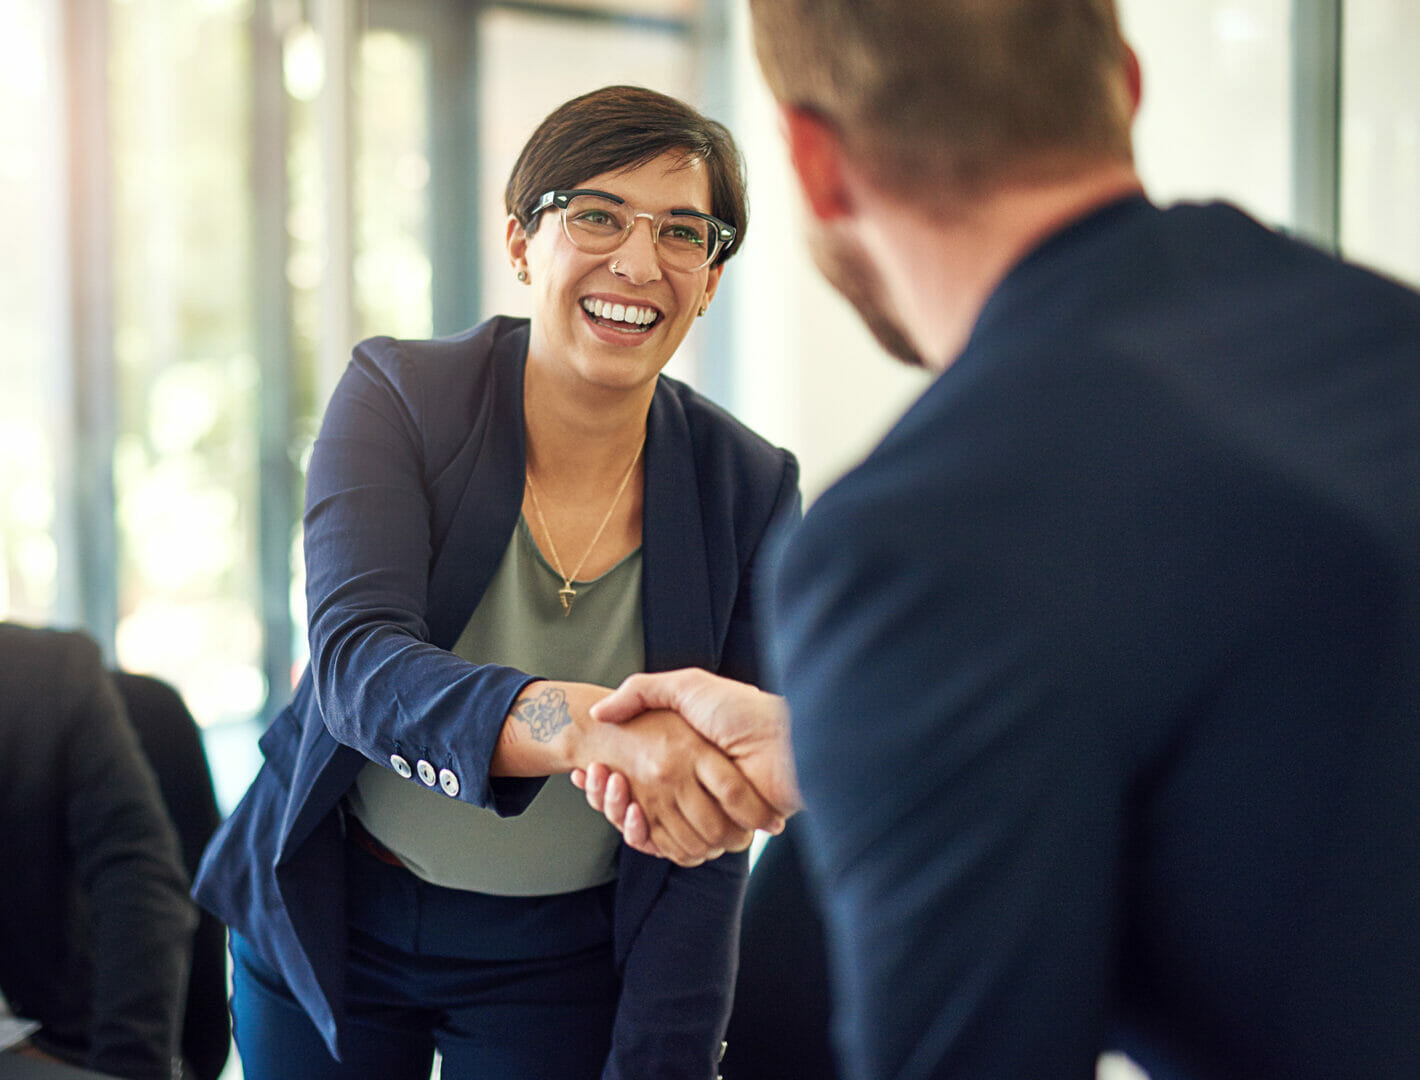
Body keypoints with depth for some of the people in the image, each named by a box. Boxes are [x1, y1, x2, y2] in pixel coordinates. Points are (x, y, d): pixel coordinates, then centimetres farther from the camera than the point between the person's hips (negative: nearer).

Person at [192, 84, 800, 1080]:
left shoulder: (751, 490, -12)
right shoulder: (399, 396, -14)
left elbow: (710, 834, -10)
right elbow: (353, 661, -31)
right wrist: (587, 725, -49)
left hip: (558, 968, 0)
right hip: (331, 921, 0)